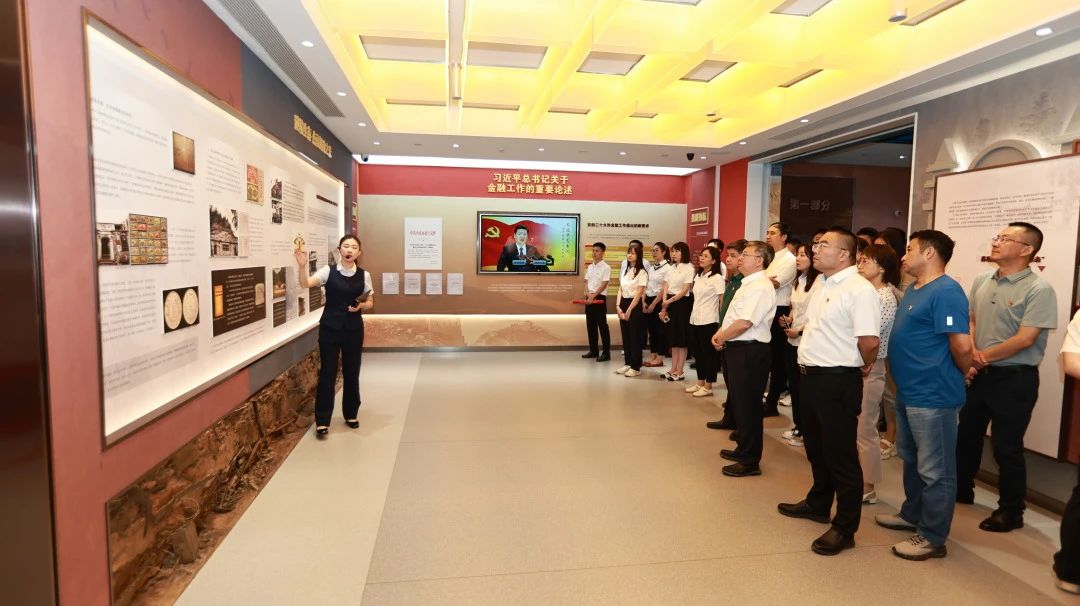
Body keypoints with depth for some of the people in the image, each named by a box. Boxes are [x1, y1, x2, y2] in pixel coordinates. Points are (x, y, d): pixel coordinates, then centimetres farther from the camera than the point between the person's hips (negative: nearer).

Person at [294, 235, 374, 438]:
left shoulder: (364, 275, 0)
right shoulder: (328, 271, -5)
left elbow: (370, 303, 8)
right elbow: (306, 284, -19)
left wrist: (360, 305, -13)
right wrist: (302, 266, -35)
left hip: (353, 329, 2)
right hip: (329, 328, -2)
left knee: (352, 372, 11)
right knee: (327, 373, 1)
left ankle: (351, 414, 29)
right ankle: (322, 421, 10)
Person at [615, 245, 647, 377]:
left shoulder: (642, 272, -9)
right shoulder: (625, 271, 12)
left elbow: (639, 294, -13)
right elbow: (620, 290, 11)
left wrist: (629, 311, -15)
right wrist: (618, 306, -3)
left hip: (635, 305, -7)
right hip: (623, 304, 7)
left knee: (635, 336, -1)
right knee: (625, 335, 11)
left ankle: (636, 367, 7)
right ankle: (628, 363, 21)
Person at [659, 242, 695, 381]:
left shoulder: (689, 268, -8)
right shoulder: (672, 268, 12)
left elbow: (685, 290, -14)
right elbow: (666, 287, 8)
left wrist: (670, 301, -19)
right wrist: (664, 306, -1)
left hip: (682, 303, -7)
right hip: (669, 303, 7)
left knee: (682, 338, 1)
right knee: (672, 337, 10)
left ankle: (679, 371, 7)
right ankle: (673, 369, 18)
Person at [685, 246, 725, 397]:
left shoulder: (717, 278, -9)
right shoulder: (698, 276, 13)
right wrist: (693, 315, 12)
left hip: (708, 321, -7)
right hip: (695, 319, 7)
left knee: (709, 353, 1)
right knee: (698, 352, 12)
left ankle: (708, 386, 9)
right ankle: (700, 383, 22)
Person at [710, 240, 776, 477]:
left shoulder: (760, 287, -17)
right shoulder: (748, 284, 15)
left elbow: (744, 323, -24)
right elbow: (733, 318, 18)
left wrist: (721, 337, -10)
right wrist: (720, 334, 1)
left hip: (750, 351, -10)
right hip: (739, 349, 10)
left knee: (747, 405, -1)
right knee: (738, 402, 20)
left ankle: (750, 462, 10)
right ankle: (743, 448, 35)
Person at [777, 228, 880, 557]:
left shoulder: (859, 289, -19)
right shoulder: (820, 282, 11)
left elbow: (869, 341, -24)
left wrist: (864, 367, -7)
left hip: (837, 381, -9)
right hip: (810, 375, 9)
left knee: (840, 455, 2)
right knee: (815, 447, 22)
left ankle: (844, 528, 15)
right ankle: (818, 503, 41)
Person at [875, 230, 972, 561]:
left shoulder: (946, 292, -18)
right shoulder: (913, 290, 12)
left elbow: (961, 346, -23)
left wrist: (960, 373, -5)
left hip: (932, 395, -10)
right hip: (908, 392, 10)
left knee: (935, 470, 3)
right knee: (912, 461, 22)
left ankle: (933, 537, 14)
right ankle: (912, 514, 38)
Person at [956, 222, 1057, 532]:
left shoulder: (1039, 290, -14)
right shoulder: (981, 281, 5)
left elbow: (1024, 340, -19)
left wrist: (983, 356, -10)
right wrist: (970, 356, -5)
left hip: (1014, 379, -6)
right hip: (978, 374, 6)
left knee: (1006, 447, 3)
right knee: (966, 436, 17)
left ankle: (1011, 511, 21)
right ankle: (961, 491, 35)